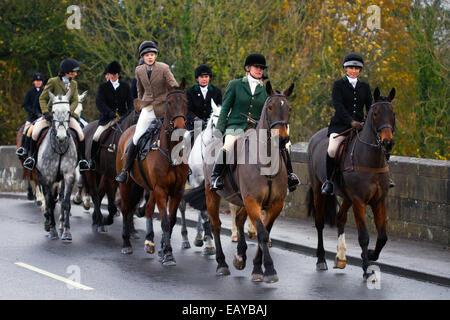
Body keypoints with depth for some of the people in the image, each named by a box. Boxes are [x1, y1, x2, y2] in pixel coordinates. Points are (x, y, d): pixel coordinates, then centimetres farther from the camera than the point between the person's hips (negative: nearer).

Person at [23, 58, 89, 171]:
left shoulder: (74, 84, 7)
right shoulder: (53, 81, -7)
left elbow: (75, 101, 1)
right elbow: (42, 98, -5)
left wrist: (68, 111, -18)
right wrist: (45, 112, -19)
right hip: (51, 114, -3)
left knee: (81, 135, -17)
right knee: (35, 133, -20)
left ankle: (82, 159, 2)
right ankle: (32, 157, 3)